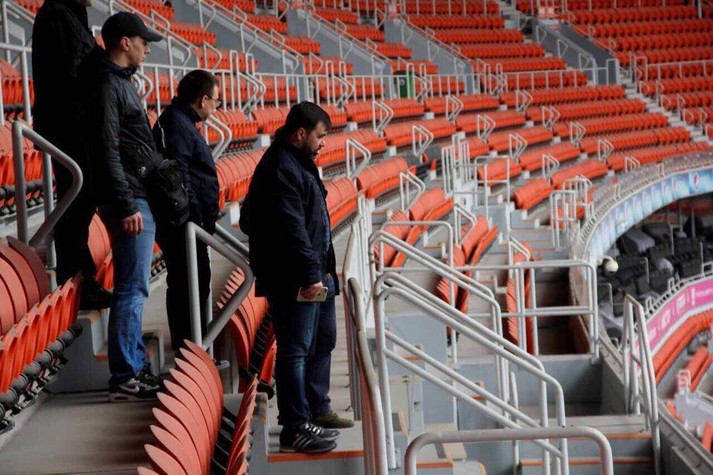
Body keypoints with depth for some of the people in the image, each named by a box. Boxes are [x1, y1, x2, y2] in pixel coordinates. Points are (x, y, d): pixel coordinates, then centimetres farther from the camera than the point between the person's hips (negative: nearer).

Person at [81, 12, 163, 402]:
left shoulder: (119, 81, 19)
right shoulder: (107, 84, -11)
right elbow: (107, 150, -18)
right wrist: (126, 205, -22)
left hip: (138, 199, 10)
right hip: (129, 200, -10)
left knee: (132, 289, 13)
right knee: (132, 290, -9)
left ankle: (135, 368, 21)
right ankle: (124, 379, -6)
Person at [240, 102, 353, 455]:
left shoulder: (299, 163, 18)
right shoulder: (280, 168, -17)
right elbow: (291, 228, -23)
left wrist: (322, 269, 18)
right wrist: (309, 275, -24)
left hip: (315, 273, 11)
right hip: (293, 279, -11)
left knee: (323, 341, 20)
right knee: (295, 350, -7)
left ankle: (317, 411, 32)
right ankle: (295, 428, -4)